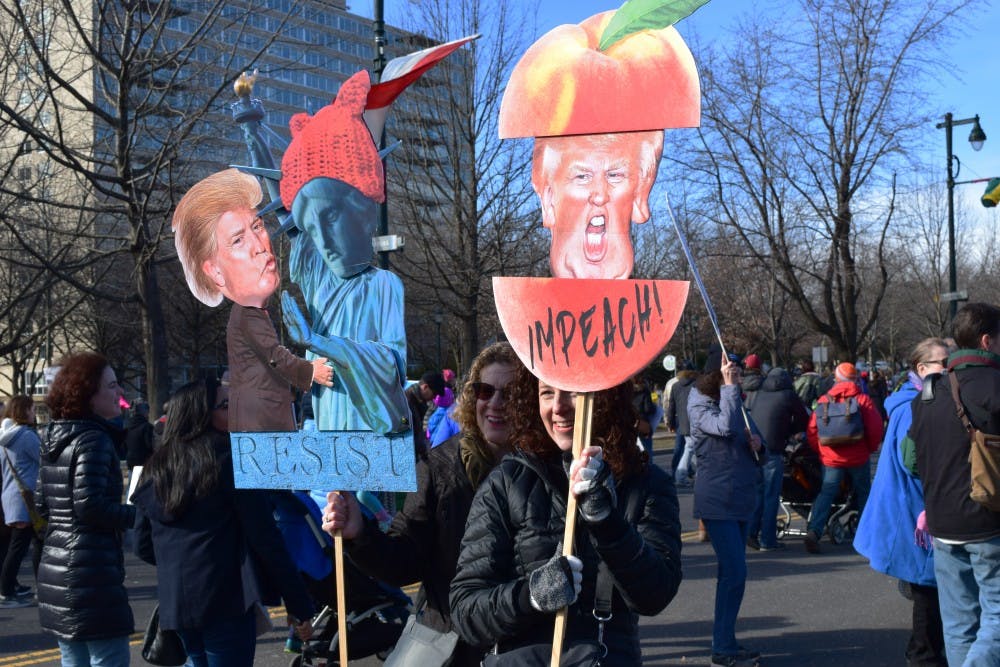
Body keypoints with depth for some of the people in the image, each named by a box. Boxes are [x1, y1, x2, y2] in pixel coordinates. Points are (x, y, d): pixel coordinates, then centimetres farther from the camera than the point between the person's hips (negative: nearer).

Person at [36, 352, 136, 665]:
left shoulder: (55, 439, 12)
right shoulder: (94, 439, -14)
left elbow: (42, 504, 17)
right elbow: (91, 506, -21)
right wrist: (141, 514, -11)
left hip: (56, 568, 9)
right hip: (92, 572, -9)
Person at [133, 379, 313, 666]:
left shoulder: (155, 467, 9)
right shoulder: (230, 459, -9)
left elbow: (144, 547, 15)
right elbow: (266, 538, -12)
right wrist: (299, 605, -9)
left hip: (174, 603, 6)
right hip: (225, 601, -6)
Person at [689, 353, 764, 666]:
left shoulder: (734, 401, 14)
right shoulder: (699, 405, -11)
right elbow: (724, 427, -29)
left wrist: (755, 441, 2)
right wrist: (729, 386, -25)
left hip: (740, 497, 9)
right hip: (717, 501, -8)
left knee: (731, 572, 13)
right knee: (734, 573, -11)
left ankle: (725, 641, 22)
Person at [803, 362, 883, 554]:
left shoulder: (824, 400, 0)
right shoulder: (863, 399, -4)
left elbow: (812, 430, -1)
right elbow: (875, 428, -6)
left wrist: (821, 450, 12)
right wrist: (871, 448, 11)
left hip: (831, 459, 1)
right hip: (858, 458, -1)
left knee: (826, 493, 2)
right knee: (863, 494, 16)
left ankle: (813, 530, -16)